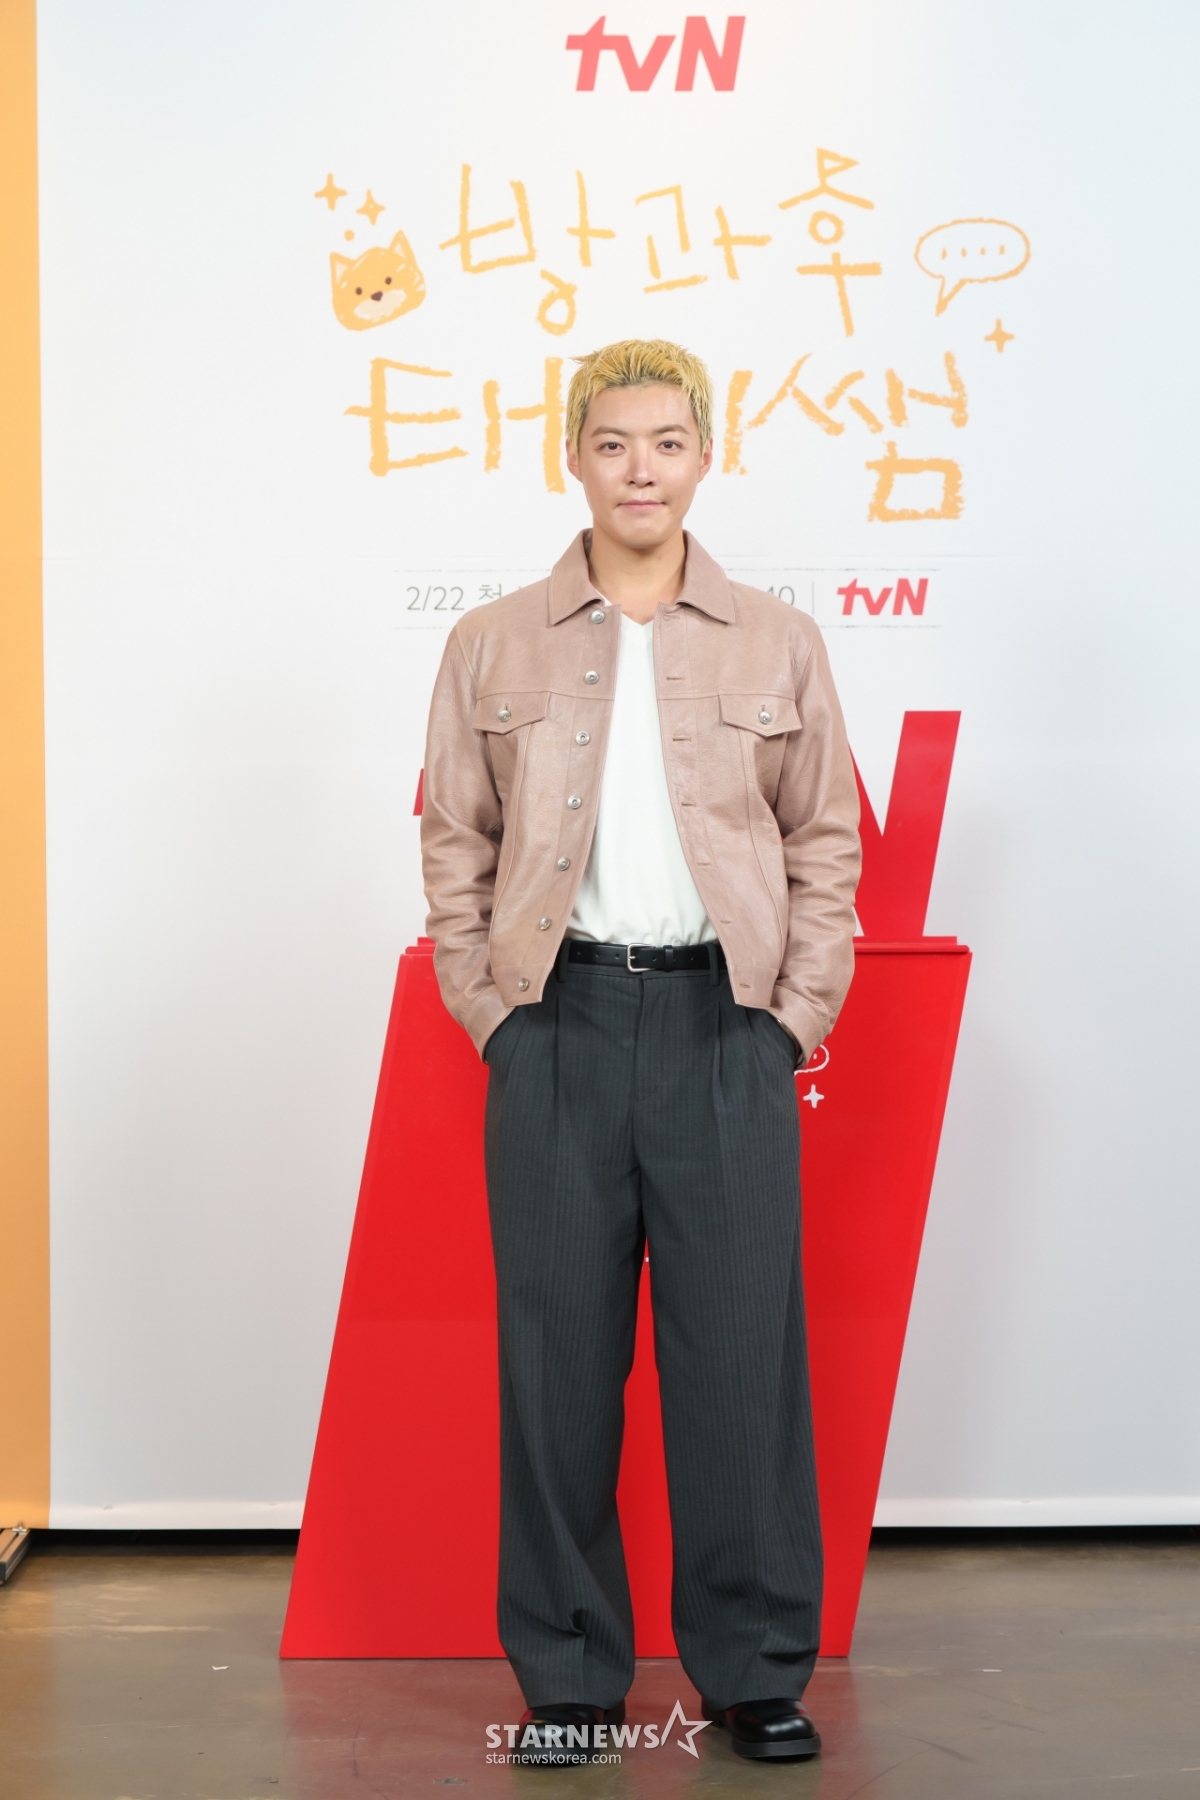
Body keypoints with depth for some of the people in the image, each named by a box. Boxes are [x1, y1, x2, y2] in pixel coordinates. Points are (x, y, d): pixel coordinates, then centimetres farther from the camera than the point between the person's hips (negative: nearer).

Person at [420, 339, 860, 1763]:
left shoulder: (777, 642, 9)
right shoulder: (493, 645, 9)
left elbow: (827, 842, 10)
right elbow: (454, 845, 10)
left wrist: (793, 1017, 1)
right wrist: (491, 1014, 1)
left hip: (726, 1025, 0)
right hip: (556, 1021, 0)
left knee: (742, 1346, 1)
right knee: (558, 1350, 3)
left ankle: (758, 1669, 14)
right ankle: (567, 1672, 16)